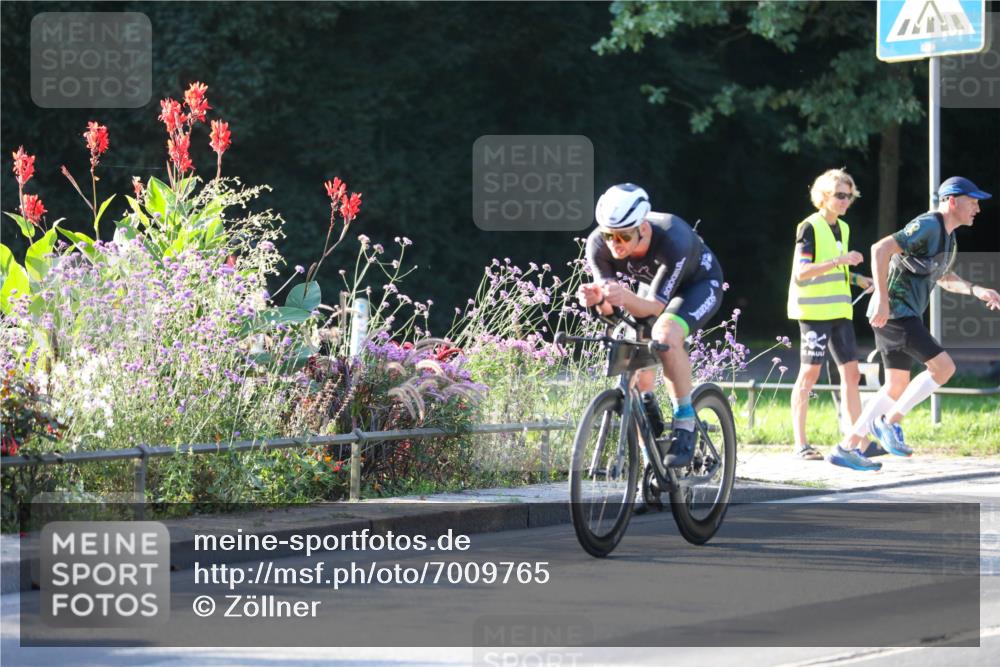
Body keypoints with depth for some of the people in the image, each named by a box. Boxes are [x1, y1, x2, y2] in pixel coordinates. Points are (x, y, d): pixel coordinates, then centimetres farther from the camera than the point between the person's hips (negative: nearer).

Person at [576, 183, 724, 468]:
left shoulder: (673, 240, -40)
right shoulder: (599, 244, -28)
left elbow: (655, 306, -37)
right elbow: (609, 309, -26)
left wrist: (626, 298, -58)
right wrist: (596, 298, -50)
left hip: (699, 284, -5)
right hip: (652, 285, 6)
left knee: (665, 335, -33)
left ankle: (685, 425, -21)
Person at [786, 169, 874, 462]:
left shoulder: (842, 229, 16)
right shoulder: (810, 228, -9)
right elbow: (801, 272, -18)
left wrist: (857, 279, 9)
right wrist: (840, 261, -25)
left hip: (839, 310, 8)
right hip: (813, 310, -8)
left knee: (851, 371, 4)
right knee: (810, 372, -7)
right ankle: (800, 443, -4)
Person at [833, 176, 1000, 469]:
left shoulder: (947, 236, 17)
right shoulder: (927, 226, -15)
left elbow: (944, 278, 31)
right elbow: (881, 249, -24)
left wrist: (976, 290, 14)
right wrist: (882, 300, -27)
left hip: (902, 315, 10)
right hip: (894, 312, -10)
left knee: (896, 387, 12)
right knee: (943, 368, -14)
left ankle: (846, 446, 14)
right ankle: (889, 423, -6)